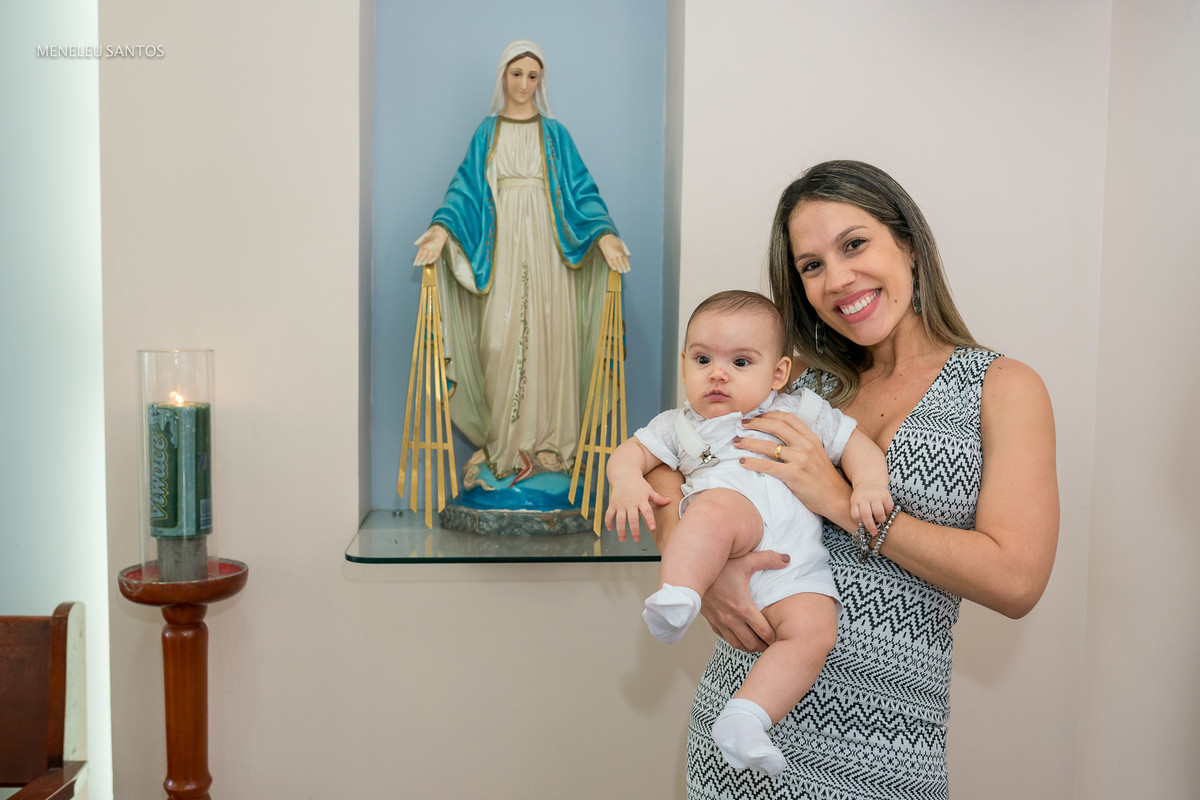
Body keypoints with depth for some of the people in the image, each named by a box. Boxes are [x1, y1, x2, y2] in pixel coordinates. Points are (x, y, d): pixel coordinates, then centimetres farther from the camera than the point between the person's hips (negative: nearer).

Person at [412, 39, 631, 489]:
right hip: (503, 246, 0)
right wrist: (442, 227, -14)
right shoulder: (486, 133, 14)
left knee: (548, 337, -4)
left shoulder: (554, 134, 12)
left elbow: (581, 189, 4)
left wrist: (604, 232, -12)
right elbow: (466, 187, 4)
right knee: (501, 340, -7)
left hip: (547, 246, 0)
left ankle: (548, 442, 2)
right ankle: (503, 442, 1)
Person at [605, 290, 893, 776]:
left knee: (813, 632, -23)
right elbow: (635, 450, 19)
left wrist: (870, 485, 0)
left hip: (797, 560, 2)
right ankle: (676, 601, -47)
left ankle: (744, 720, -24)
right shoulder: (680, 425, 27)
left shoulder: (802, 411, 26)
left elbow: (854, 442, 22)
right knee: (716, 507, -37)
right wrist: (627, 481, -6)